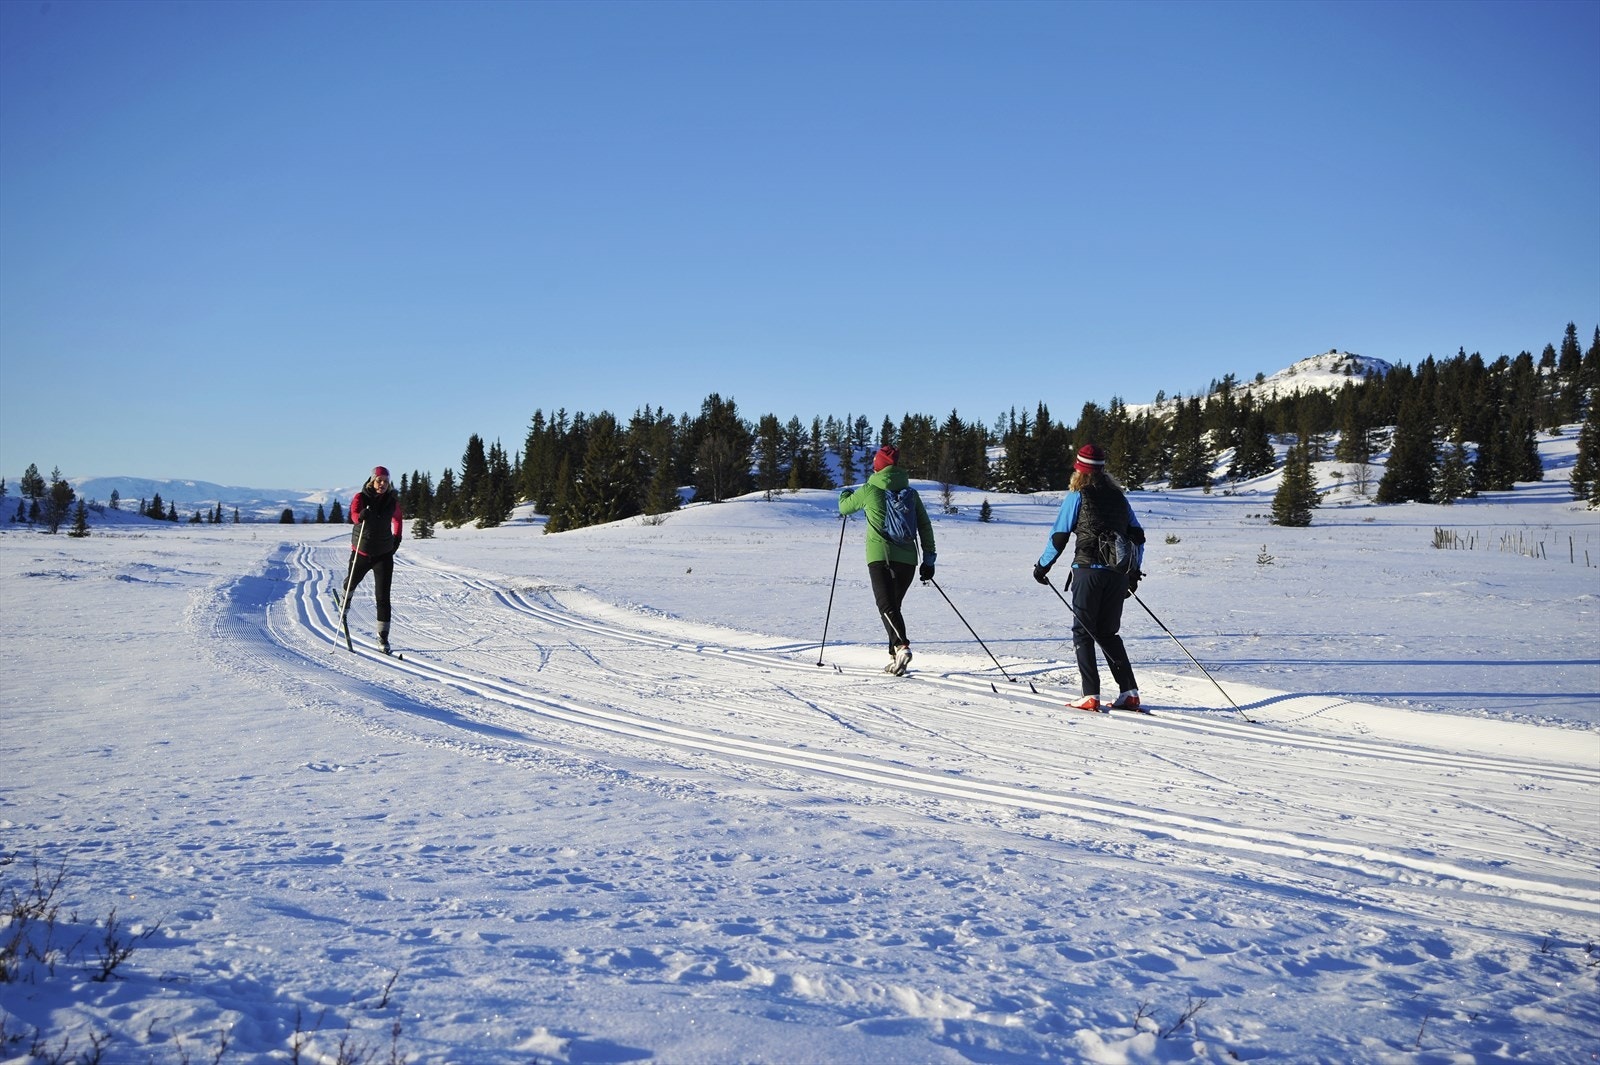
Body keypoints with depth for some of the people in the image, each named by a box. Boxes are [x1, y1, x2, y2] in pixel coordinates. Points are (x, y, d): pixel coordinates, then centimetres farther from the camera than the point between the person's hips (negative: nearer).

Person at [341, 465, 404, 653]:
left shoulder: (392, 500, -2)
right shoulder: (361, 497, -10)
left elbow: (398, 518, 19)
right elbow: (354, 515, -30)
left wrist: (397, 537, 16)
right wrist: (361, 516, -51)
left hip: (384, 554, 0)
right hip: (361, 552, 0)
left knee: (383, 597, -8)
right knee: (352, 582, 24)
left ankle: (383, 636, -4)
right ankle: (346, 600, 61)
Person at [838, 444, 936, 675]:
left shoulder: (869, 490, 1)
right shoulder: (911, 493, 10)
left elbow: (845, 508, 17)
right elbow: (925, 526, 9)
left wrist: (845, 493, 40)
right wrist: (929, 559, 13)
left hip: (879, 556, -4)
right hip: (907, 559, 4)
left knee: (886, 606, -10)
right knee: (894, 605, 15)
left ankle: (901, 646, -34)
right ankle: (894, 658, 10)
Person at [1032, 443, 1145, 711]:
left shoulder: (1077, 495, 0)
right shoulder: (1118, 495, 15)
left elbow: (1059, 535, -2)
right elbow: (1138, 536, 17)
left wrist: (1042, 566, 10)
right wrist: (1134, 572, 26)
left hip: (1088, 569, -5)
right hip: (1119, 573, 5)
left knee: (1083, 631, 2)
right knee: (1108, 633, 15)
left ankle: (1091, 696, -7)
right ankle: (1129, 692, 7)